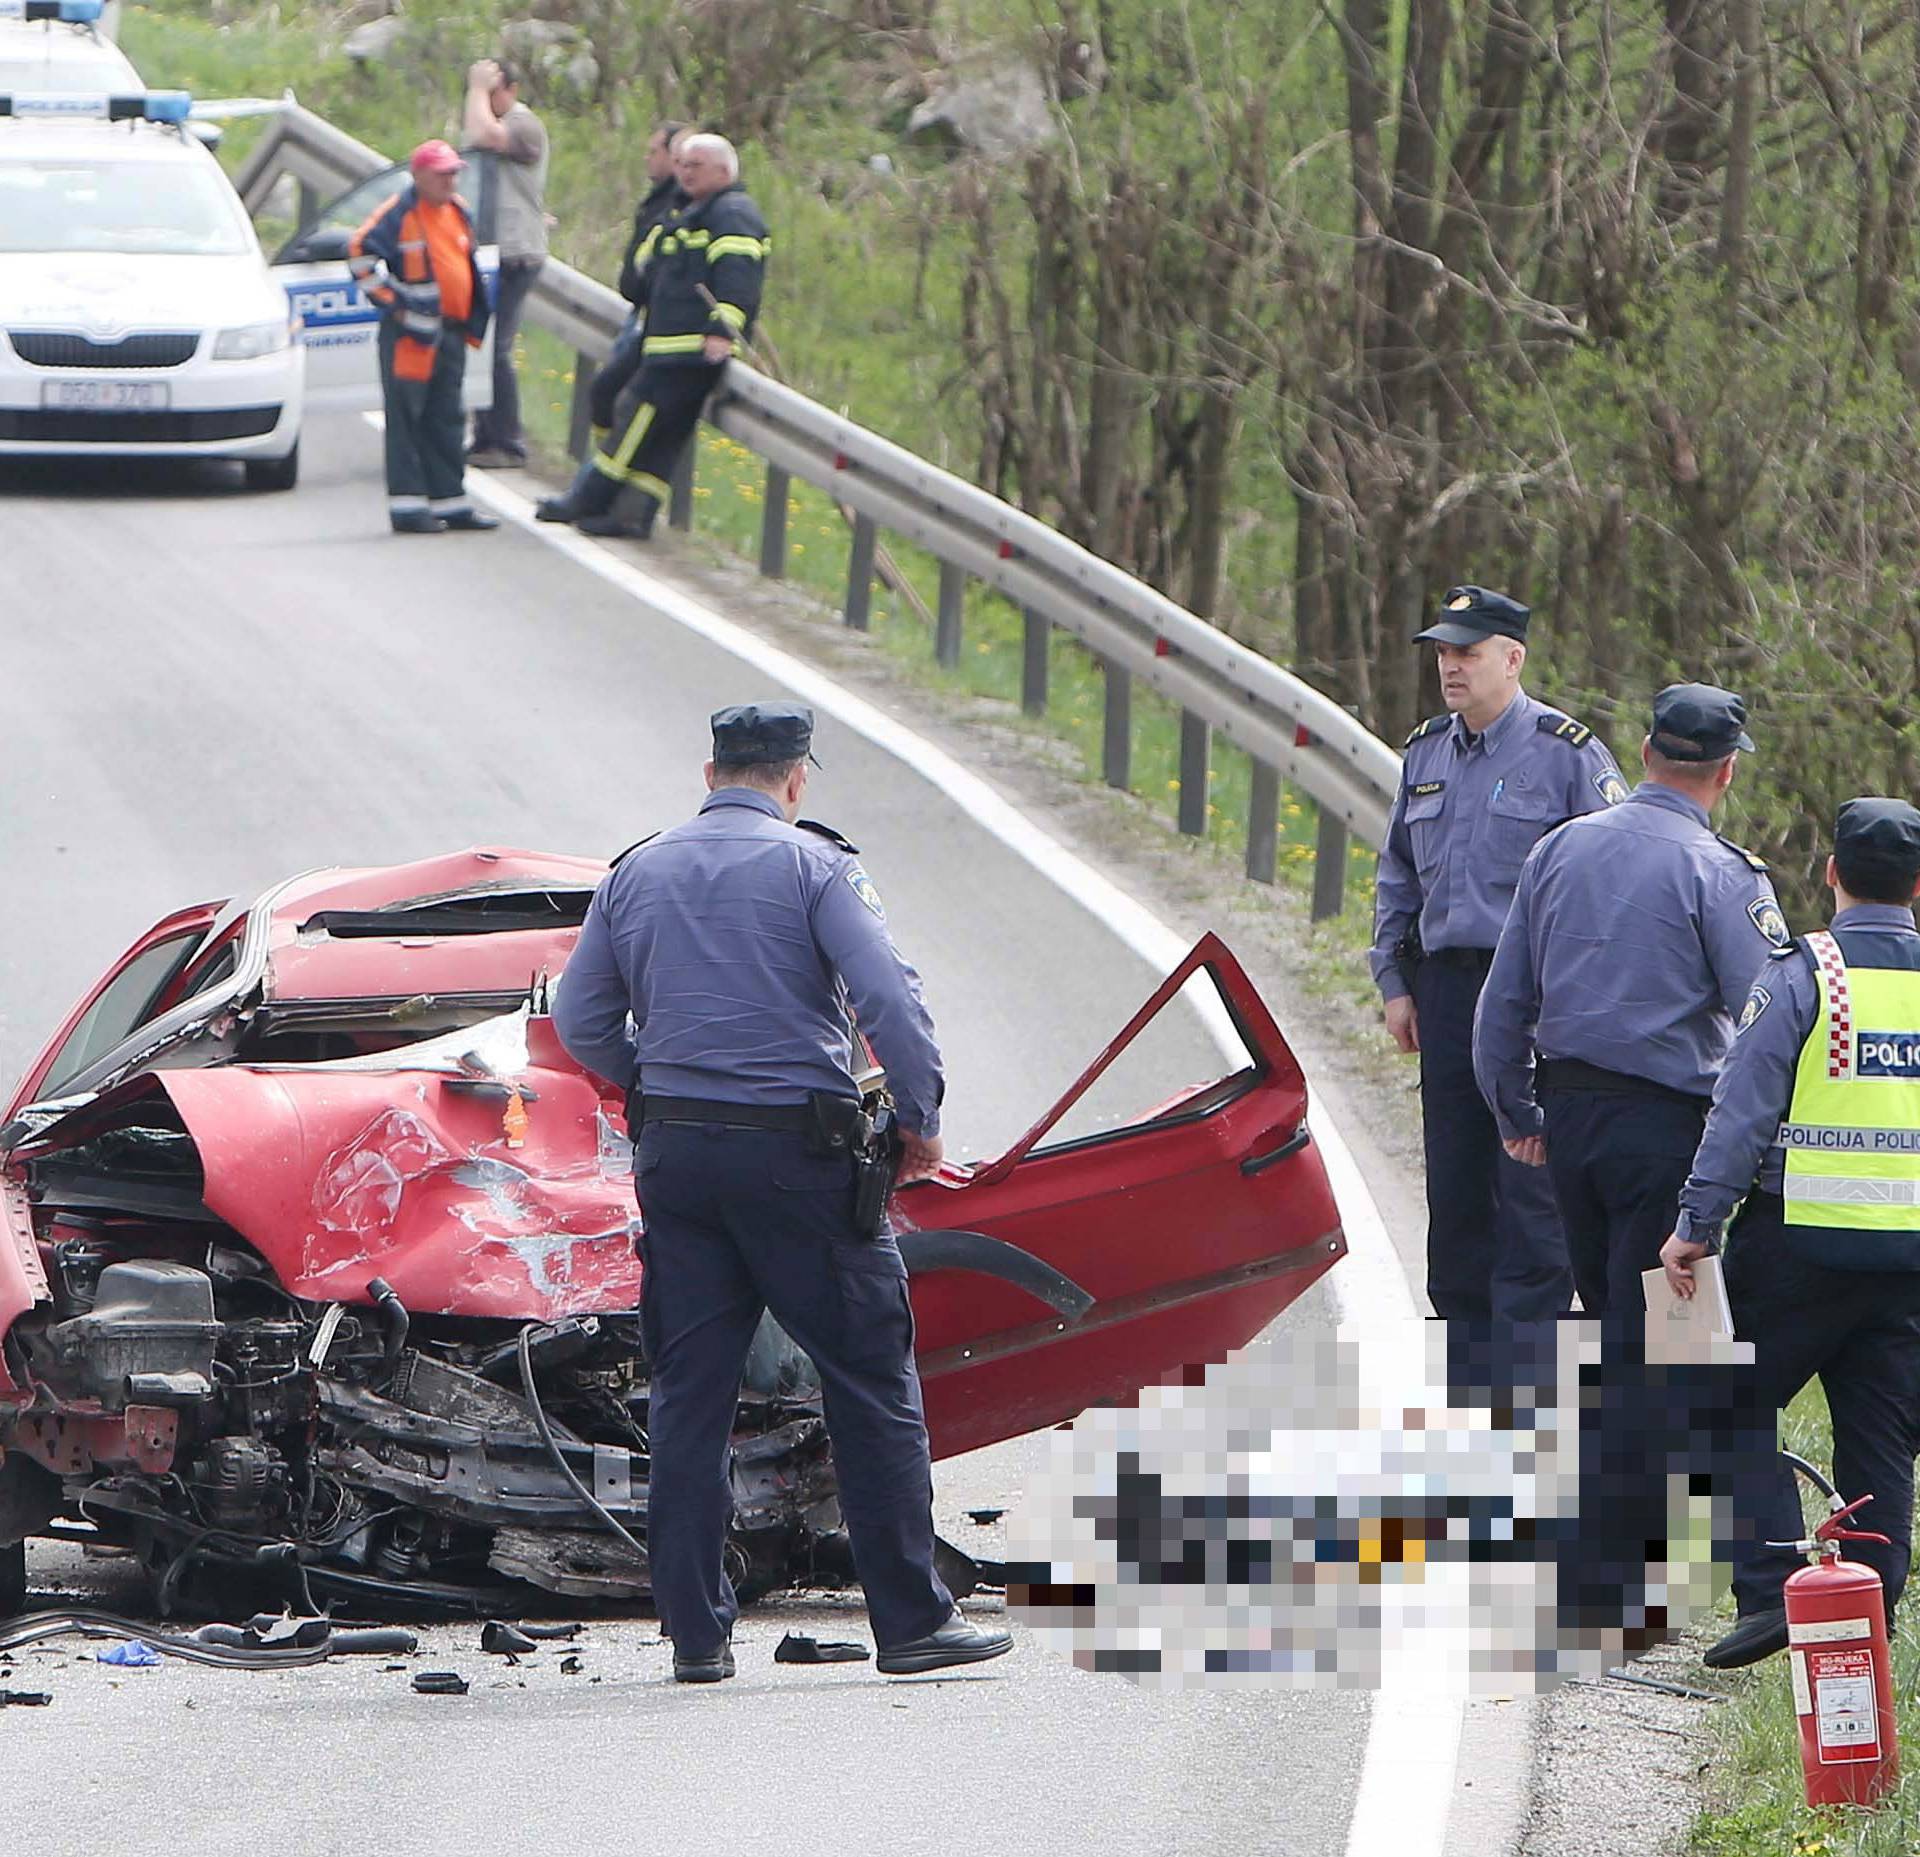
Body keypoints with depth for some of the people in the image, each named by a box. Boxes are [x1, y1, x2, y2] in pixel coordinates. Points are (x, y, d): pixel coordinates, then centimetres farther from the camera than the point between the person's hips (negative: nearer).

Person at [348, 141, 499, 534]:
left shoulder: (459, 213, 15)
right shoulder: (399, 213, -10)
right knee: (405, 418, -6)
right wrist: (390, 301, -15)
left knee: (446, 420, 11)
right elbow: (361, 252, -16)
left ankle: (450, 502, 15)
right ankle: (407, 506, -6)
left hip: (450, 333, 8)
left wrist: (473, 321, 22)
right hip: (410, 333, -8)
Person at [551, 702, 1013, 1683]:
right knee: (871, 1380, 2)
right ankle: (912, 1619, 2)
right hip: (796, 1150, -5)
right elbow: (888, 997, -15)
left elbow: (582, 1024, 11)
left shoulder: (637, 874, 11)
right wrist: (920, 1116, -4)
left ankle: (695, 1630, 6)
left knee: (688, 1391, 8)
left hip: (675, 1157, 5)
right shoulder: (813, 866, -4)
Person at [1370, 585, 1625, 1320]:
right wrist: (1394, 983, 14)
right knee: (1454, 1179, 9)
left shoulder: (1566, 752, -5)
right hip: (1444, 988, 6)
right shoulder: (1426, 753, 14)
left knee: (1530, 1184, -7)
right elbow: (1396, 878, 22)